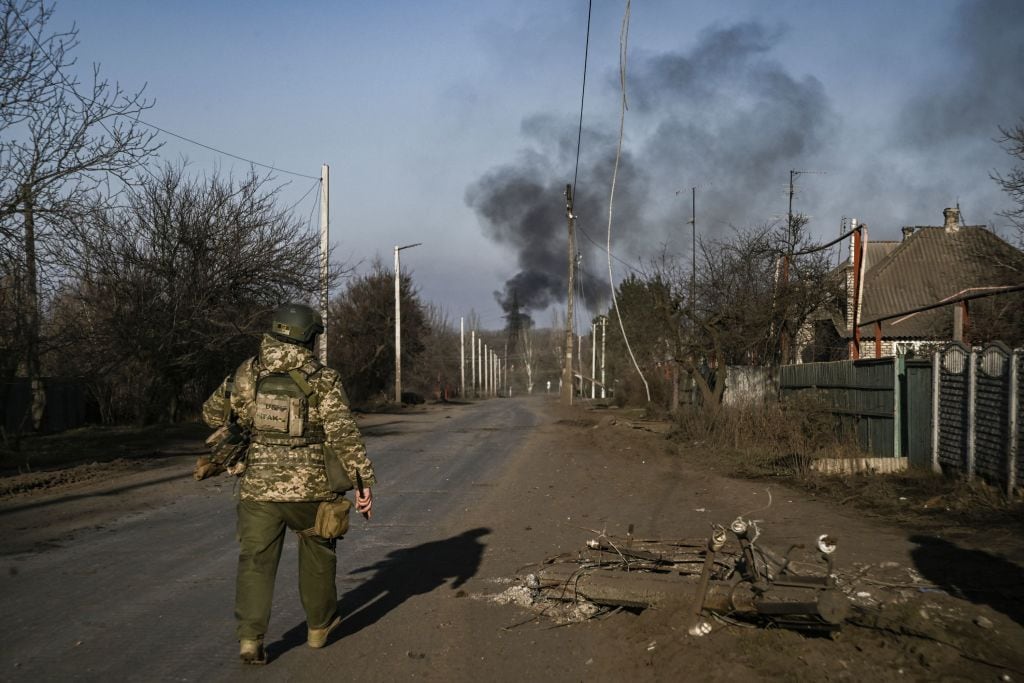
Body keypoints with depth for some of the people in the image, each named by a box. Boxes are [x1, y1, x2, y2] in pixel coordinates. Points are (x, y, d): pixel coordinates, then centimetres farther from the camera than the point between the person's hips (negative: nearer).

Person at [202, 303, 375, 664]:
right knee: (317, 552, 20)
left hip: (258, 486, 1)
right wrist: (364, 480, -12)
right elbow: (344, 434, -14)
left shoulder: (248, 373, 2)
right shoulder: (323, 380, -7)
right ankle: (319, 624, 31)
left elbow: (212, 412, 13)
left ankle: (250, 638, -1)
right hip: (310, 487, -1)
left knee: (255, 562, 9)